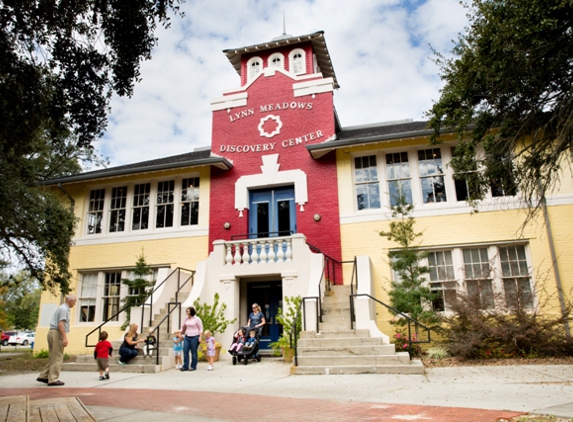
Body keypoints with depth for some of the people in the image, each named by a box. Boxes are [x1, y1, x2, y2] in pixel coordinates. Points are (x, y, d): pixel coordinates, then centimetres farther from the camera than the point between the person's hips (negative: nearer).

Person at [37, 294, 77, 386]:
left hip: (52, 332, 10)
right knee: (57, 358, -5)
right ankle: (53, 379, -2)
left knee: (53, 358, 14)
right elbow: (60, 324, -20)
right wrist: (65, 338, -22)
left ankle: (43, 376, 16)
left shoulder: (63, 308, 20)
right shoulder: (64, 309, -12)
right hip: (57, 334, -10)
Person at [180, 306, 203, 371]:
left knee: (193, 352, 1)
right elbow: (183, 327, 22)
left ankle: (193, 366, 12)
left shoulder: (197, 319, -6)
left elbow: (201, 329, -5)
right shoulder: (186, 319, 8)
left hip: (194, 337, -5)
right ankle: (185, 366, 6)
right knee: (185, 351, -1)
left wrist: (200, 337, -11)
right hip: (187, 337, 5)